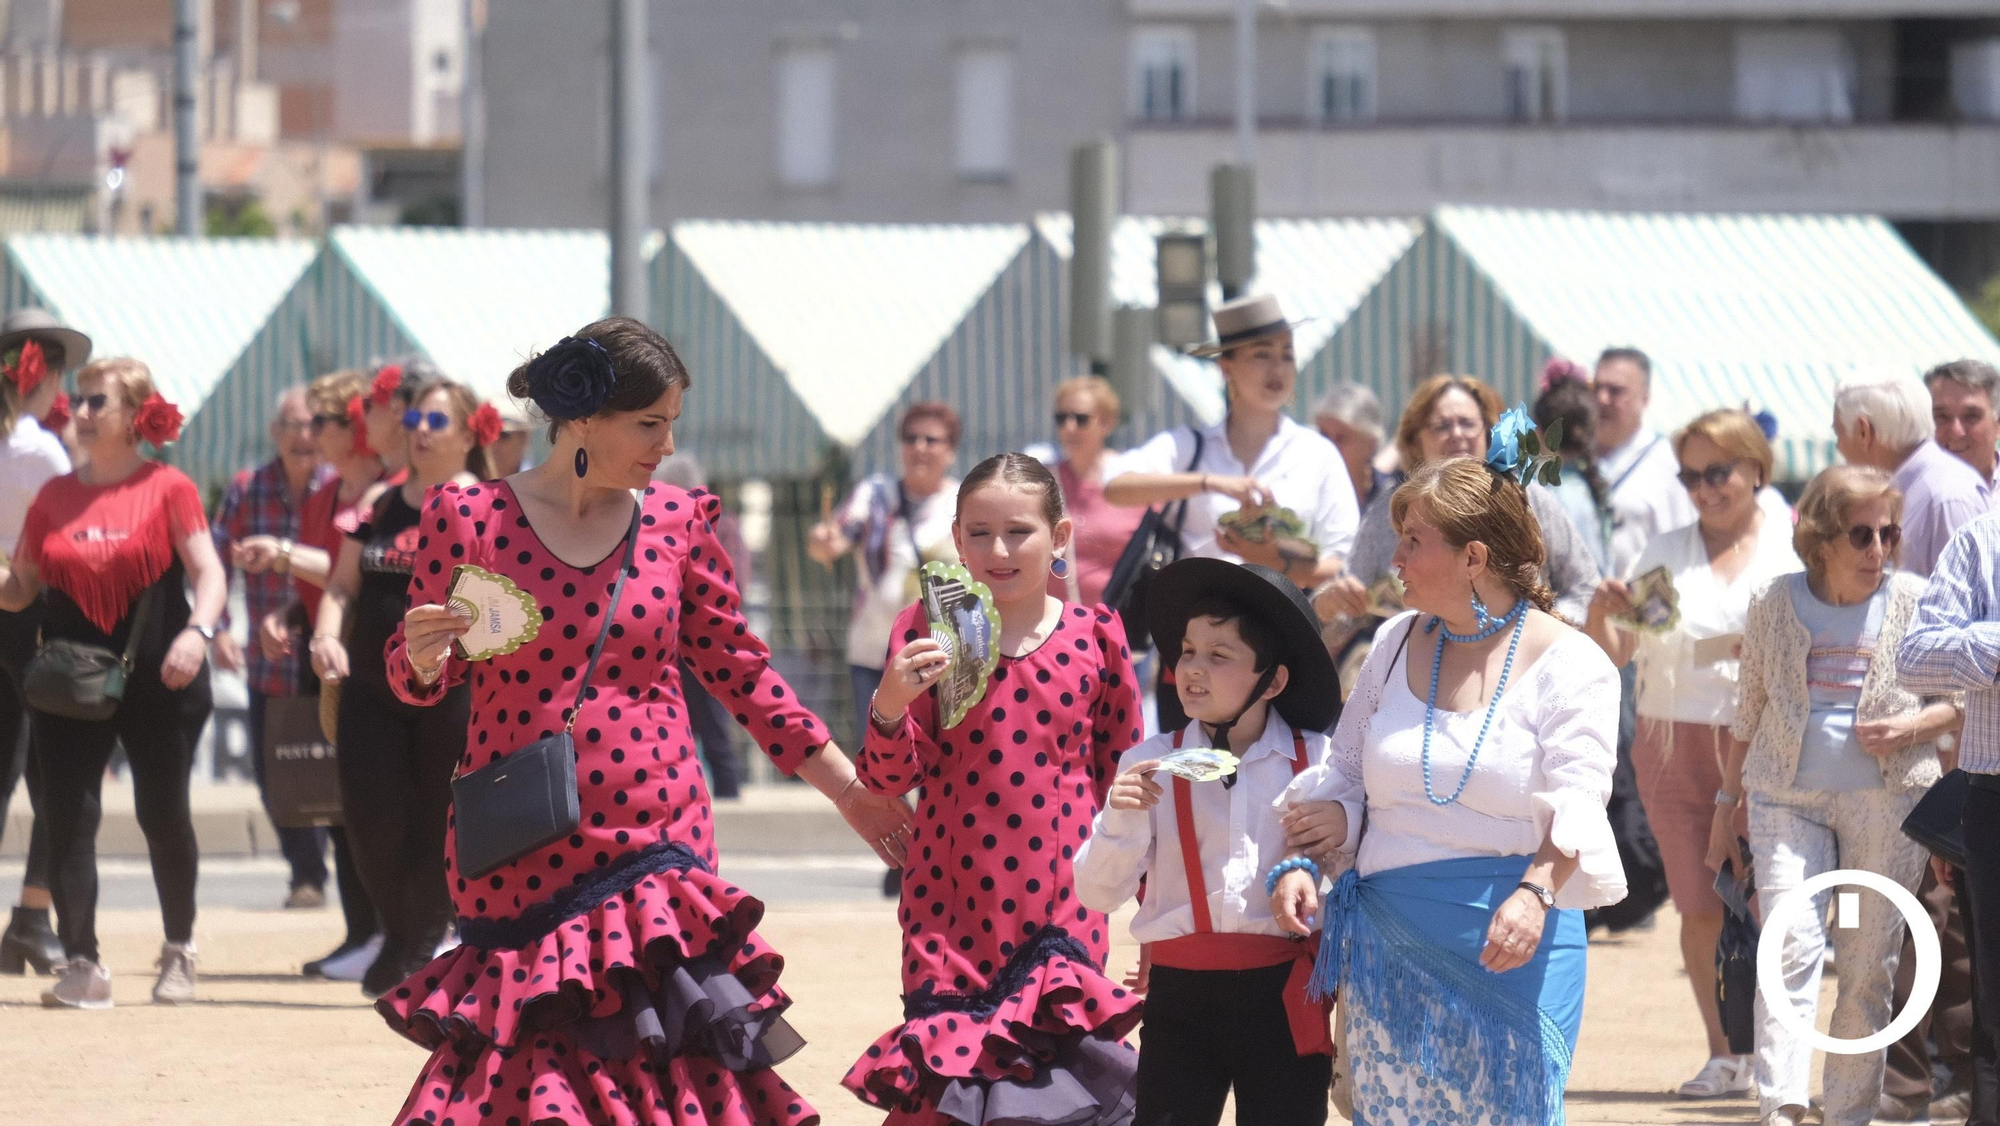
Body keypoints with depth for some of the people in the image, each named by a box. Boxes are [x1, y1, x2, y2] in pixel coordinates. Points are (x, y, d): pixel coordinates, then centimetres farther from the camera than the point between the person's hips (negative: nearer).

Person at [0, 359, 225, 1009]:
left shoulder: (169, 489, -1)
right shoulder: (55, 498, 9)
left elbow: (208, 572, -7)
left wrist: (198, 630, -25)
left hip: (157, 682, -3)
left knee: (164, 815, 5)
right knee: (68, 819, -7)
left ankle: (179, 953, 24)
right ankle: (81, 963, -6)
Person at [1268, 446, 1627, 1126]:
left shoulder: (1569, 665, -4)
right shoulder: (1397, 644, 12)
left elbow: (1576, 804, -12)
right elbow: (1343, 771, 18)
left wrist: (1535, 894, -30)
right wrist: (1298, 863, 1)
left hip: (1508, 941, -5)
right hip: (1389, 942, 5)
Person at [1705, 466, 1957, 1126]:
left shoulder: (1915, 603, 1)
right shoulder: (1777, 607, 4)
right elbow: (1750, 713, 15)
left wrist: (1913, 728, -12)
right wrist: (1727, 803, 17)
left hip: (1885, 799, 0)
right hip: (1786, 795, 0)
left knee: (1869, 960, 2)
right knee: (1791, 944, -16)